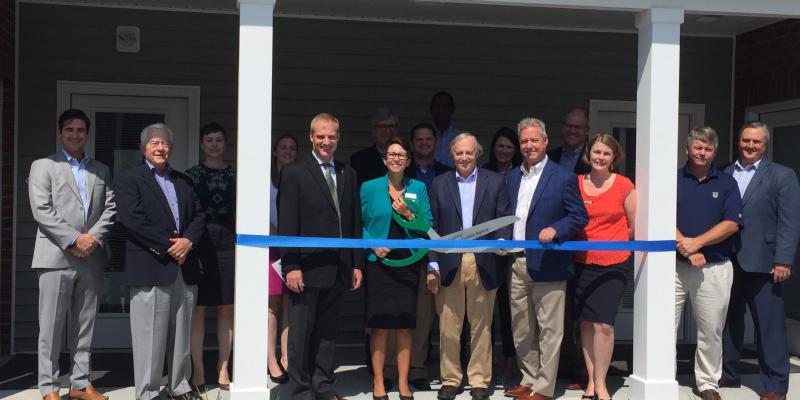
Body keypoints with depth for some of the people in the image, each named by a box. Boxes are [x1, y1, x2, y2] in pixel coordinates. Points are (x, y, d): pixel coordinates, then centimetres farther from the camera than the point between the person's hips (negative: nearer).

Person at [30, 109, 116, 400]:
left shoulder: (102, 171, 17)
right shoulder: (43, 166, 5)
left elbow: (110, 209, 8)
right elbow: (41, 210, -6)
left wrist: (93, 238, -8)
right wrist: (73, 239, -13)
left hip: (91, 259, 4)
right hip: (56, 257, -4)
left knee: (84, 327, 8)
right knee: (51, 327, -1)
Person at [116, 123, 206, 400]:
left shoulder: (183, 181, 19)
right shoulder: (129, 179, 1)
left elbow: (199, 215, 14)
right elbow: (132, 219, -12)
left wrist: (188, 240, -6)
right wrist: (169, 245, -13)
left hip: (185, 267, 6)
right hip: (151, 268, -5)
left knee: (181, 334, 11)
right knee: (151, 335, -2)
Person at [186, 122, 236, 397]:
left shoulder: (235, 175, 8)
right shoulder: (192, 175, 4)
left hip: (229, 244, 2)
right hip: (199, 243, -2)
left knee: (227, 309, 5)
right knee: (197, 309, 0)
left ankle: (222, 371, 15)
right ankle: (198, 373, 8)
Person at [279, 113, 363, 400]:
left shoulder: (348, 175, 14)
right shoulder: (294, 173, -2)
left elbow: (355, 223, 13)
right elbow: (287, 224, -7)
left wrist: (357, 264, 8)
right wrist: (291, 266, -13)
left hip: (338, 268, 5)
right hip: (307, 267, -5)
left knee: (327, 331, 12)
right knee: (301, 332, 3)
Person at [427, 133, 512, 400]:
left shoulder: (495, 182, 7)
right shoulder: (439, 184, 8)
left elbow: (504, 219, 5)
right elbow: (433, 227, 6)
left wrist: (501, 241, -16)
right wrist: (432, 266, 0)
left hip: (483, 264, 0)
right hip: (449, 264, 1)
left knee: (481, 326, 7)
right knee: (448, 328, 4)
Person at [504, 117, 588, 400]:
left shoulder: (563, 177, -3)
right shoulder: (511, 177, 13)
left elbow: (580, 217, -5)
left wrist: (555, 229, -19)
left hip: (547, 264, -6)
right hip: (516, 264, 6)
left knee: (549, 329, 0)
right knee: (521, 330, 13)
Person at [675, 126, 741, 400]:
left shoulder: (726, 183, 7)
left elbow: (732, 223, -3)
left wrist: (697, 242, -13)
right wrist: (686, 249, -14)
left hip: (715, 268, 0)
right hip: (674, 265, 0)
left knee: (711, 331, 7)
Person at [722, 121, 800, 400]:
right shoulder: (725, 175, 11)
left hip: (762, 262, -4)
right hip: (727, 262, 4)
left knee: (769, 325, 0)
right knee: (729, 321, 13)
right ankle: (728, 374, 27)